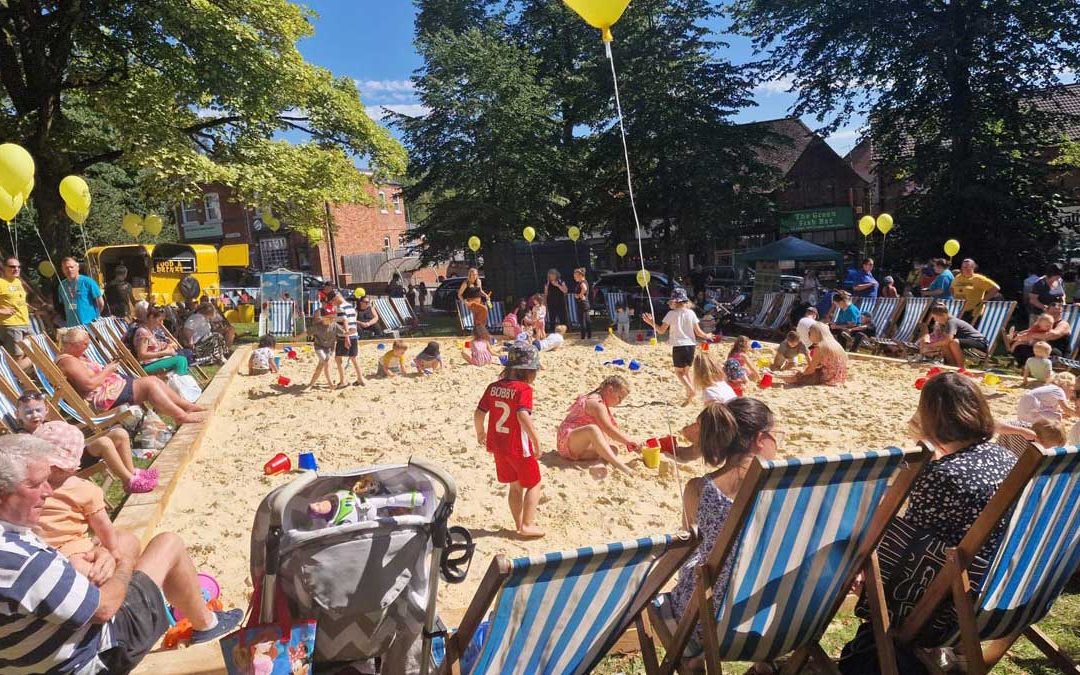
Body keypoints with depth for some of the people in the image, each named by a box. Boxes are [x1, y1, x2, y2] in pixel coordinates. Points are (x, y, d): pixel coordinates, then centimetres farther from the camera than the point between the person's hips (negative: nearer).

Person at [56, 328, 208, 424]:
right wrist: (107, 371, -11)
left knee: (153, 380, 1)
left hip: (111, 387, 11)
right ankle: (182, 416, -21)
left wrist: (106, 368, 7)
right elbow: (89, 384, -24)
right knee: (149, 384, -21)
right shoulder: (67, 361, -13)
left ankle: (189, 406, -1)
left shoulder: (77, 357, 20)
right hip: (104, 396, -11)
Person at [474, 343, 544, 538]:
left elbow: (478, 414, 0)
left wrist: (480, 433, 17)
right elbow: (523, 416, -31)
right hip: (519, 448, -6)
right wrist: (536, 441, -24)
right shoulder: (524, 389, -18)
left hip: (498, 446, 6)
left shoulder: (493, 387, 0)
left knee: (515, 486, 21)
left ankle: (519, 524, 28)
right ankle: (527, 525, 11)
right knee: (534, 484, 14)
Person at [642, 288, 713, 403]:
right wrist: (706, 336, 23)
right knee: (686, 371, 17)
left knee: (679, 371, 9)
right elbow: (698, 332, 4)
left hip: (678, 346, -3)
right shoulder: (691, 313, 2)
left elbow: (661, 330, -3)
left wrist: (651, 323, 6)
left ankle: (690, 389, -14)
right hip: (691, 345, 4)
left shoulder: (671, 314, -5)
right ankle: (689, 396, 12)